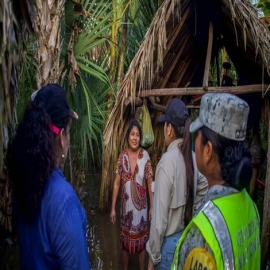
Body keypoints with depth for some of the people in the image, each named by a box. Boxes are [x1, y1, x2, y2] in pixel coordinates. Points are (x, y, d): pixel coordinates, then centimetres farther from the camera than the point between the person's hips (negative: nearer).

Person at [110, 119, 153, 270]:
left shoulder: (145, 156, -11)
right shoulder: (122, 156, -7)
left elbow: (150, 183, -6)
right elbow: (117, 183, -3)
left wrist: (152, 206, -4)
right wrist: (113, 208, -3)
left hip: (141, 205, -1)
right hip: (126, 205, 1)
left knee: (141, 239, 14)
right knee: (125, 240, 17)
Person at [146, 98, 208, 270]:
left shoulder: (167, 161, -24)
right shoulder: (193, 158, -4)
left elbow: (159, 216, -22)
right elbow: (203, 192, 10)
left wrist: (153, 255, -12)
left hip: (170, 242, -6)